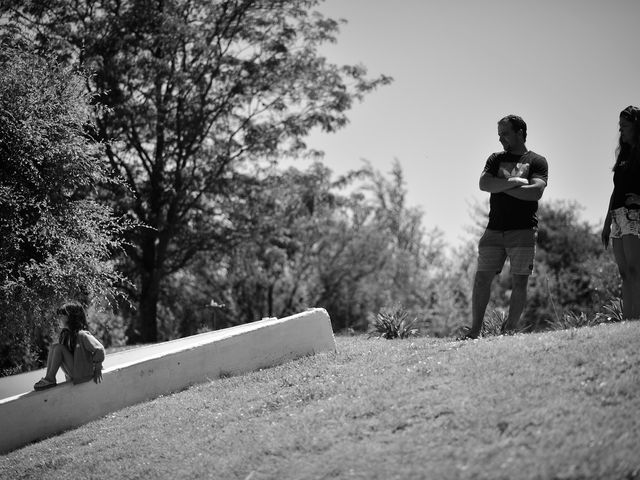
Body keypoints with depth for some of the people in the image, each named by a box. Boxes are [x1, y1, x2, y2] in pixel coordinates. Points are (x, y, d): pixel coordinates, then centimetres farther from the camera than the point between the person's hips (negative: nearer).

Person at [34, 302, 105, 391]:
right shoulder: (65, 334, 6)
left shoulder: (82, 335, -19)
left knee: (58, 348, -19)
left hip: (82, 374, -8)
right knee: (53, 348, -3)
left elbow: (99, 350, -22)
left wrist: (97, 370, -13)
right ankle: (47, 378, -10)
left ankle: (50, 380, -14)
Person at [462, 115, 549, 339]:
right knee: (482, 278, -2)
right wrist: (516, 182, -8)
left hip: (523, 230, -3)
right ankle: (475, 328, 2)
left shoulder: (537, 161, 6)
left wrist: (501, 186, -5)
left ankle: (510, 328, 0)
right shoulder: (496, 159, 17)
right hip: (495, 228, 3)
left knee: (519, 282, -5)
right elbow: (484, 183, 0)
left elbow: (536, 192, -11)